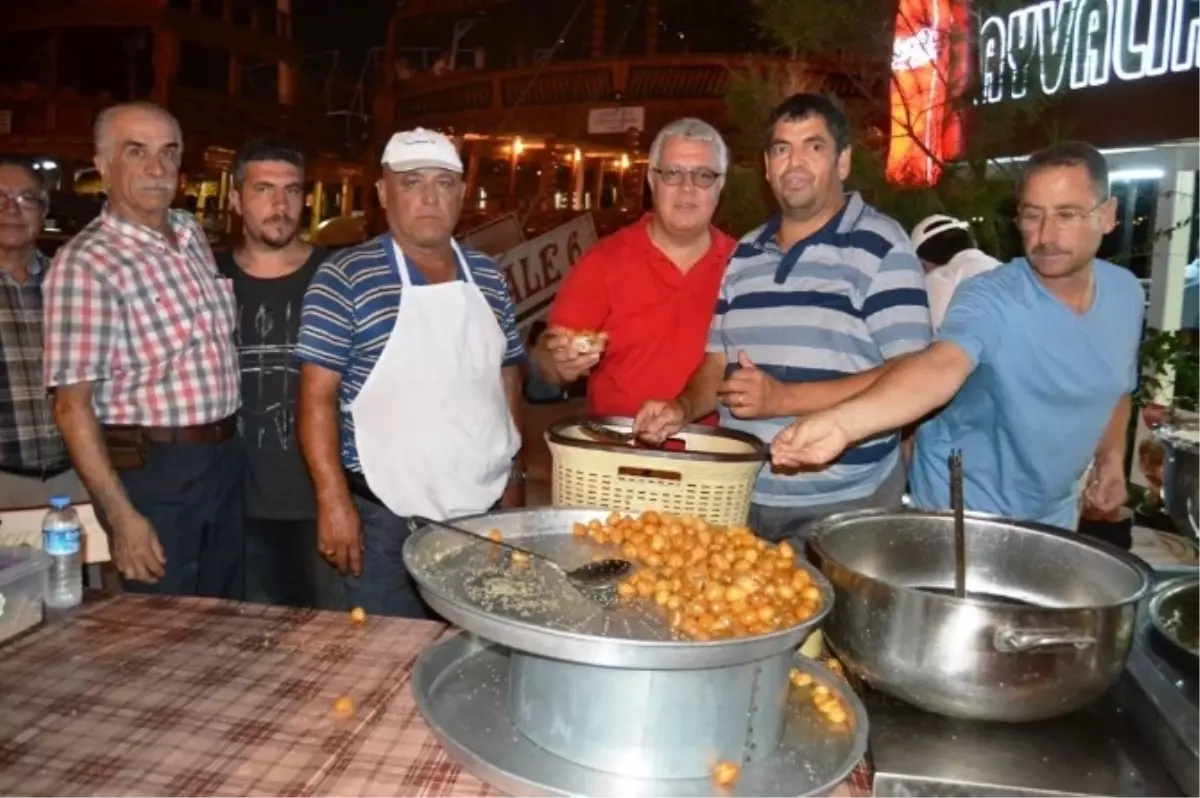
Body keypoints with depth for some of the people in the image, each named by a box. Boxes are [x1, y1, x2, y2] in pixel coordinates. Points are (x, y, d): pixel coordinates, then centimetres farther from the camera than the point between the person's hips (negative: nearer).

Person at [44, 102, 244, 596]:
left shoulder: (192, 232, 7)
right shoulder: (86, 264, -14)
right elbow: (72, 406, -15)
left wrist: (229, 444, 13)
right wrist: (122, 517, -19)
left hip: (227, 459, 7)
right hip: (151, 471, -7)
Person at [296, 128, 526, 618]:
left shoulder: (488, 277, 8)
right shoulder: (345, 278, -8)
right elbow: (318, 396, -10)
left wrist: (514, 477, 11)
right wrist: (333, 499, -16)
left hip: (486, 508, 5)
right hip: (389, 517, -5)